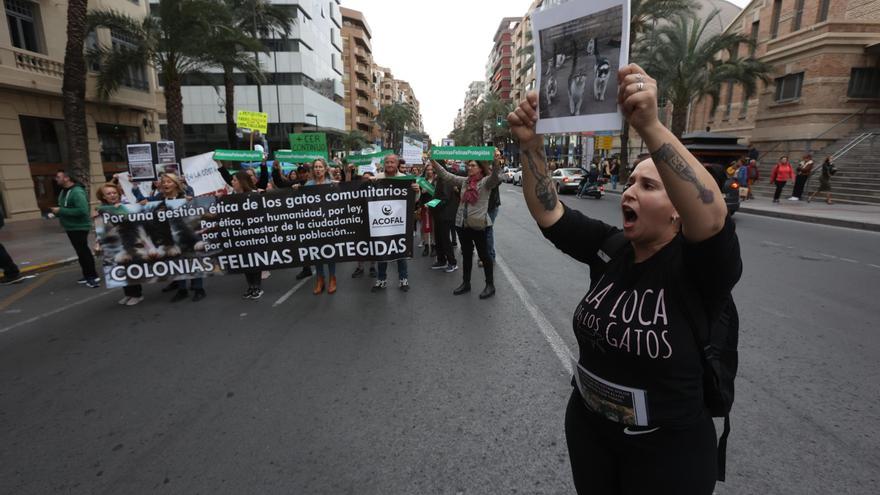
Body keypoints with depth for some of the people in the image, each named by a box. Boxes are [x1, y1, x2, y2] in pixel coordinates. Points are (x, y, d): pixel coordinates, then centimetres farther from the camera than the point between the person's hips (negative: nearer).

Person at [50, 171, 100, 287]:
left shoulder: (77, 192, -20)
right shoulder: (64, 191, 10)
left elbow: (82, 210, -30)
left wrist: (61, 211, -24)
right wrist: (57, 212, 2)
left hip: (79, 227, -10)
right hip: (71, 227, 10)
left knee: (83, 251, -6)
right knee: (81, 252, 16)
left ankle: (93, 276, 1)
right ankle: (88, 275, 25)